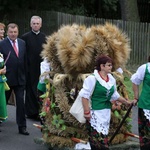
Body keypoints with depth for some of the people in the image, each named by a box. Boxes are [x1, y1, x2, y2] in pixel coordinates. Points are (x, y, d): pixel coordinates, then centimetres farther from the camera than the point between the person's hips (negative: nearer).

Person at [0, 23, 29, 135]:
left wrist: (25, 74, 9)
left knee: (21, 103, 2)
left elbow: (25, 60, 10)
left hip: (20, 78, 3)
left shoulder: (22, 43, 6)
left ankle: (22, 126, 8)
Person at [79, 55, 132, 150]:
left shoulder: (112, 79, 8)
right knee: (98, 139, -11)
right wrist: (87, 112, -17)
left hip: (106, 112, 7)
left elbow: (114, 95, 21)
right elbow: (85, 95, -15)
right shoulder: (92, 78, -14)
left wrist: (126, 102, 24)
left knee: (103, 137, 10)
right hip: (94, 112, -7)